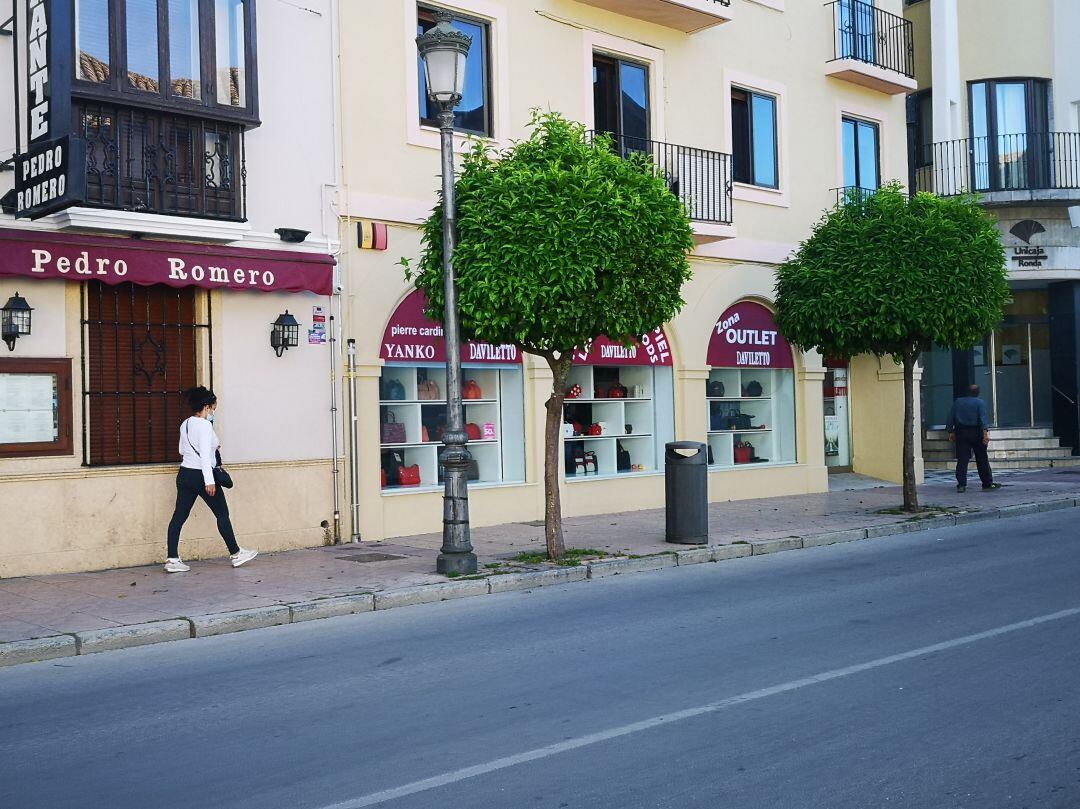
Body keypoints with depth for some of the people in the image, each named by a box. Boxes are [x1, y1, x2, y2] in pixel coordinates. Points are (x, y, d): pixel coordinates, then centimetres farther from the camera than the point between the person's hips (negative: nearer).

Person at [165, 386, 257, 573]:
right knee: (222, 514, 5)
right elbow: (205, 455, -22)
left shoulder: (185, 424, 10)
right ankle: (235, 554, 14)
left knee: (179, 516, 5)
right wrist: (209, 481, -25)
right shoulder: (205, 425, -15)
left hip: (184, 474, 8)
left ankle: (172, 559, 2)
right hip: (201, 475, -8)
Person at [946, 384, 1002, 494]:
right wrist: (985, 432, -21)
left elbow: (951, 418, 9)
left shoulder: (958, 402, 7)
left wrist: (951, 432, 15)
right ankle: (988, 483, 15)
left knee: (962, 460, -1)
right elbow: (983, 418, -15)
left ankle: (961, 484, -8)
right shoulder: (980, 403, -3)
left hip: (961, 432, 2)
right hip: (976, 433, -2)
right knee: (982, 460, 7)